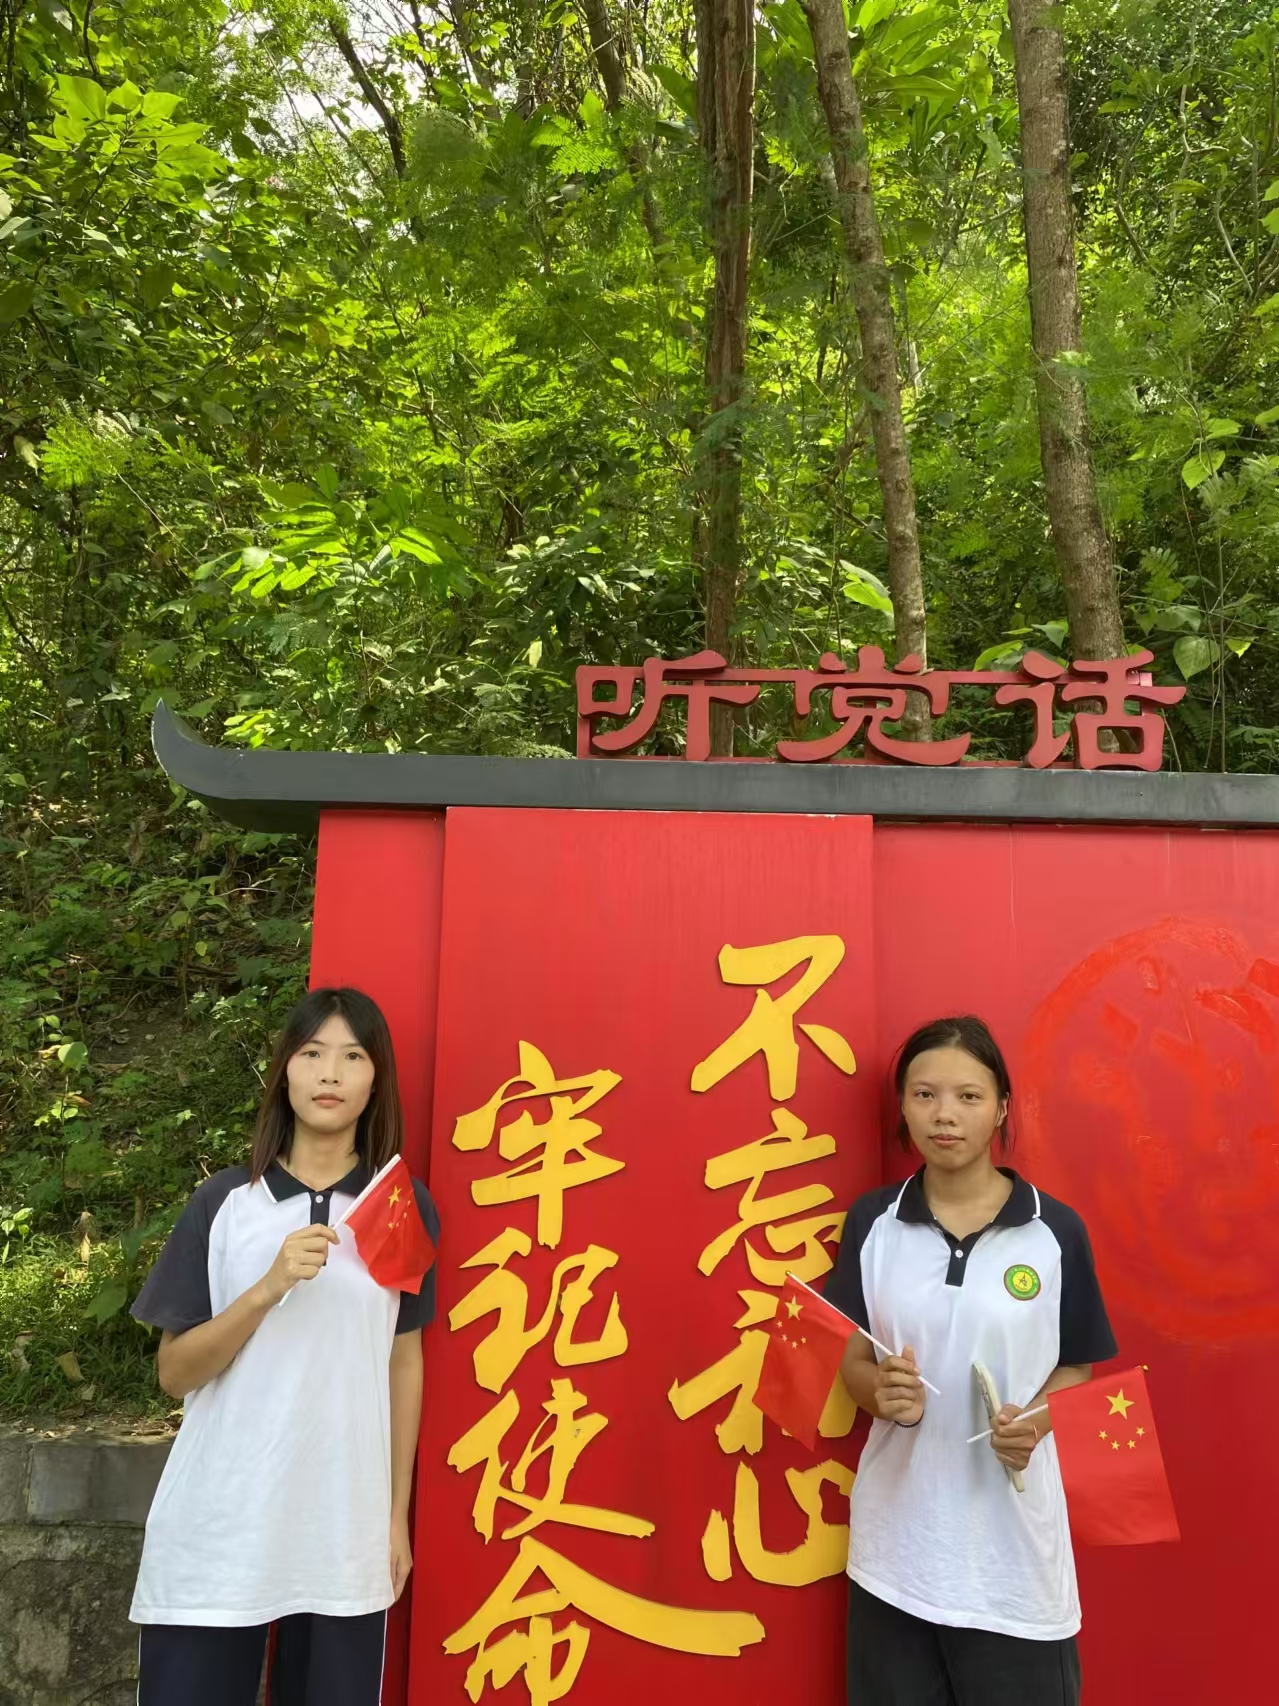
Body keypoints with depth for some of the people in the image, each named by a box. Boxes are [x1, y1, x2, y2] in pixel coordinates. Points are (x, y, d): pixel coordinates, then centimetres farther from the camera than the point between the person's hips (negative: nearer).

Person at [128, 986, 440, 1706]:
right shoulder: (224, 1201, -4)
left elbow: (405, 1361, 6)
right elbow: (175, 1373, -3)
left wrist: (397, 1515, 7)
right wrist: (270, 1287, -19)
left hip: (346, 1532, 1)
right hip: (215, 1533, 0)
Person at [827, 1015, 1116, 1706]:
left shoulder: (1055, 1229, -7)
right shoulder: (871, 1221, -3)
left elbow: (1077, 1367, 3)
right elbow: (851, 1362, 3)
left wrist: (1035, 1421, -16)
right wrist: (882, 1390, -18)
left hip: (1013, 1536, -1)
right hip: (897, 1534, 1)